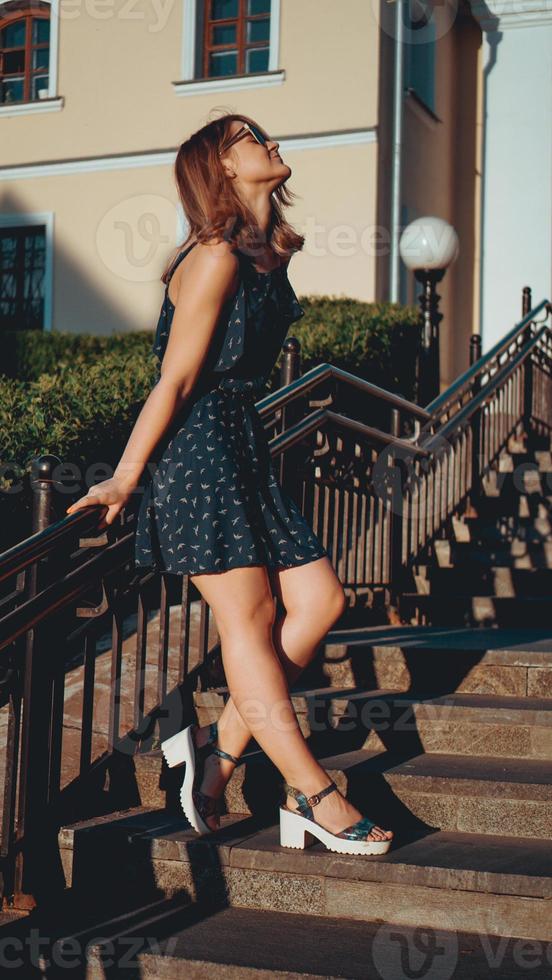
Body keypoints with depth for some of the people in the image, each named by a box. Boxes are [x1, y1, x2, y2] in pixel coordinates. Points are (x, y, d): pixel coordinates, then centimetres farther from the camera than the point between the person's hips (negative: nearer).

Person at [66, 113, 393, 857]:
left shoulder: (266, 257, 16)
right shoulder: (217, 258, -12)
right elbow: (176, 380, -13)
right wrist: (125, 480, -11)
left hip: (243, 447, 9)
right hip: (199, 450, -9)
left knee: (319, 600, 2)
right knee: (249, 617, -5)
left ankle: (219, 746, 11)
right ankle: (313, 795, 0)